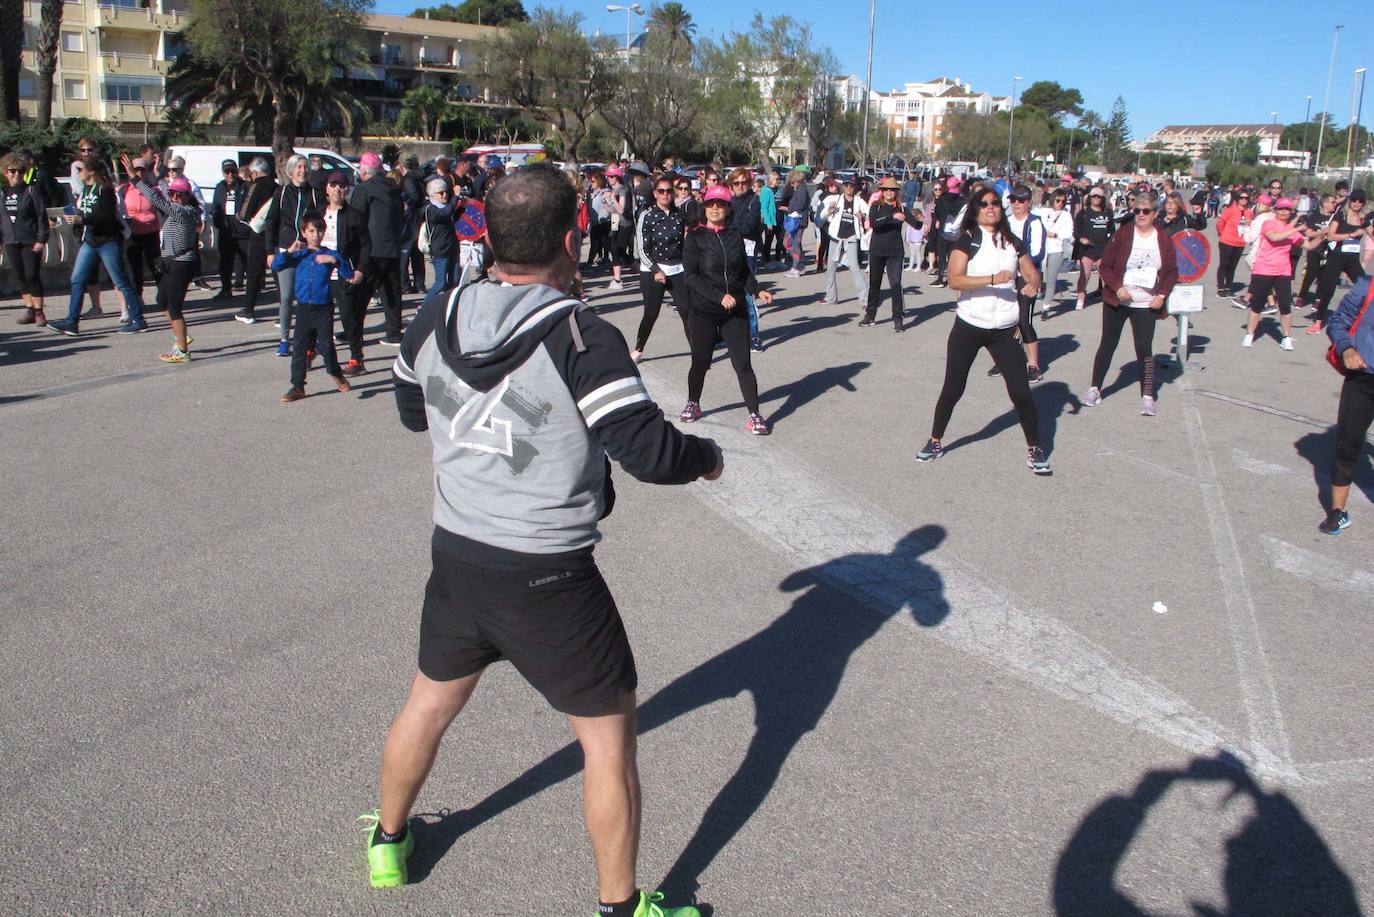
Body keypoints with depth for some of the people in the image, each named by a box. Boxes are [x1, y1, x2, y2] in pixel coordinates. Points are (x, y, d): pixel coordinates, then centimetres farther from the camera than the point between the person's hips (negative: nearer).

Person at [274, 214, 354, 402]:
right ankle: (297, 386, 9)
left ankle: (336, 374, 22)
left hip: (324, 309, -2)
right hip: (304, 308, 2)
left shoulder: (330, 255, 0)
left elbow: (349, 274, -9)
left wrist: (334, 261, -22)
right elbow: (275, 266, 0)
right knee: (300, 348, 3)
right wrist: (289, 251, -11)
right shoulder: (299, 255, 7)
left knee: (326, 345, -3)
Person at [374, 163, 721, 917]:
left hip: (454, 557, 6)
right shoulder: (582, 338, -20)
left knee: (431, 701, 28)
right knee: (608, 733, 12)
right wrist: (706, 455, -1)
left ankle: (388, 841, 49)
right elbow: (651, 453, -21)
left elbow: (411, 411, 14)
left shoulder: (436, 318, -3)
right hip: (547, 579, -6)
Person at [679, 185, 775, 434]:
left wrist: (757, 290, 0)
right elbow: (690, 275, -12)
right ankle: (693, 404, 33)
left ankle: (754, 414, 2)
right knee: (700, 362, 8)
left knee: (742, 363, -3)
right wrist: (719, 296, -20)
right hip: (704, 311, -2)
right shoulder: (695, 238, -4)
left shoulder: (735, 236, 7)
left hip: (735, 311, 2)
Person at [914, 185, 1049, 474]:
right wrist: (992, 280, -31)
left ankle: (1035, 449, 14)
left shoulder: (1013, 242, 7)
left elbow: (1032, 273, 13)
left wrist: (1033, 284, -11)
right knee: (953, 388, 6)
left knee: (1020, 390, 0)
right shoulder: (966, 241, -6)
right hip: (969, 326, -2)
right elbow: (955, 279, -20)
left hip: (1004, 328, 3)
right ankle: (935, 442, 24)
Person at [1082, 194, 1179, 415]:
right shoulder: (1122, 235, -3)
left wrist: (1162, 294, -7)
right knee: (1107, 344, 7)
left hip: (1146, 305, 0)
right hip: (1117, 301, 0)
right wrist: (1117, 287, -16)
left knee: (1144, 349, -3)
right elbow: (1104, 266, -3)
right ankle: (1095, 388, 17)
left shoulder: (1165, 240, 0)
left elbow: (1172, 272, 7)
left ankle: (1147, 396, 3)